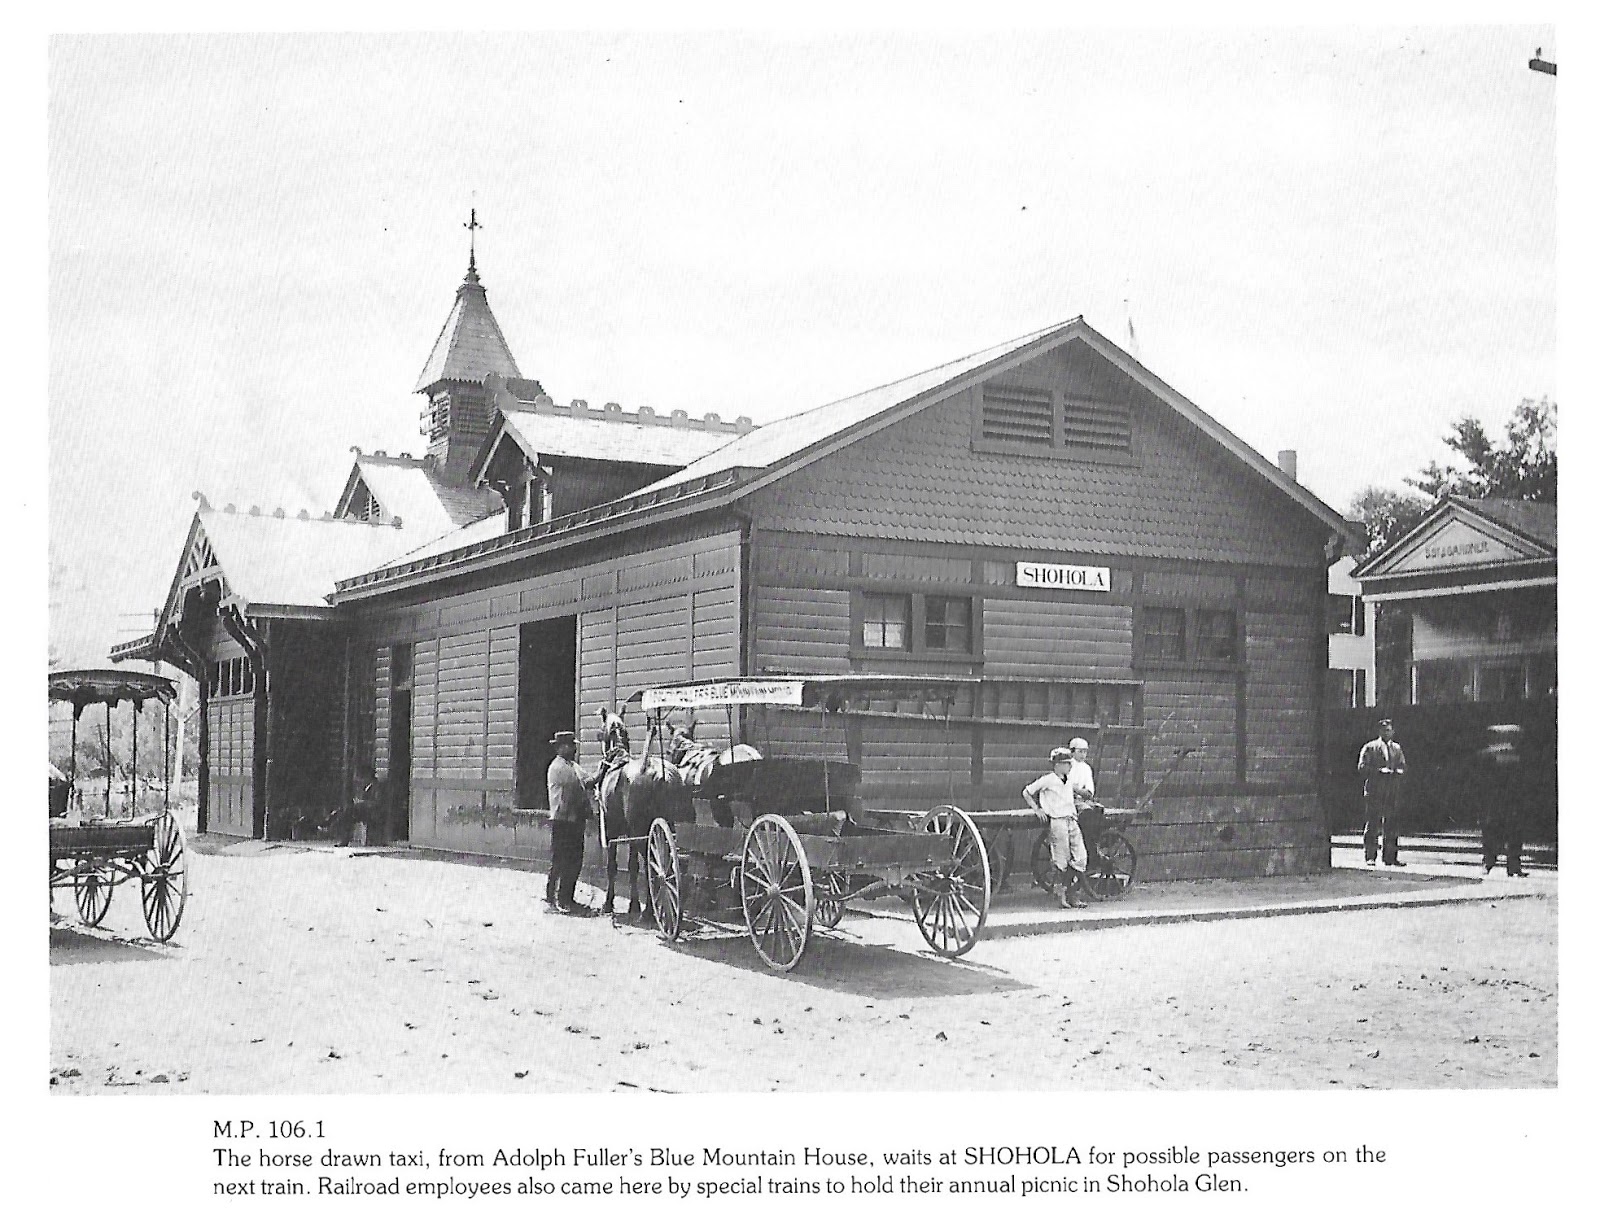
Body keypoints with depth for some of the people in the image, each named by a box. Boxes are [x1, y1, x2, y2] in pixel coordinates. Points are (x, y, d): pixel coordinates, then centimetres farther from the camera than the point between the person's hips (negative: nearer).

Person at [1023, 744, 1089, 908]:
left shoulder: (1068, 779, 14)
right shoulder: (1047, 780, -6)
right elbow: (1026, 793, -1)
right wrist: (1037, 810, -4)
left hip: (1072, 820, 7)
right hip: (1057, 822, -7)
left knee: (1081, 858, 0)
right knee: (1063, 861, -5)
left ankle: (1071, 893, 5)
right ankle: (1065, 894, 2)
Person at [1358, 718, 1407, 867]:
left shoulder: (1397, 748, 18)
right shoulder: (1370, 747, 4)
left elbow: (1403, 766, 18)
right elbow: (1362, 766, -3)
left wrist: (1397, 771, -5)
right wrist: (1379, 770, -15)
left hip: (1393, 791, 4)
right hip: (1374, 790, -4)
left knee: (1392, 824, 3)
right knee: (1373, 824, -5)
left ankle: (1390, 857, 8)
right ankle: (1370, 857, -1)